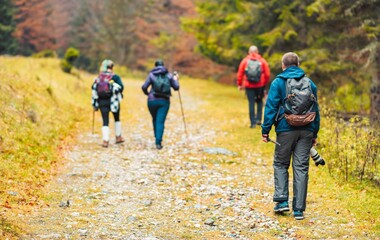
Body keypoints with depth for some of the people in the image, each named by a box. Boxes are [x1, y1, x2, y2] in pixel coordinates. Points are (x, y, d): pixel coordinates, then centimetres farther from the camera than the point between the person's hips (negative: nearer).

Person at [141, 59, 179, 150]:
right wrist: (175, 79, 28)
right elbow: (176, 87, 9)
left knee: (155, 120, 20)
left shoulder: (151, 75, 0)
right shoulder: (169, 75, 5)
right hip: (165, 101, 0)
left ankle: (157, 139, 28)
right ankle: (158, 142, -14)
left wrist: (147, 93, 13)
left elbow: (144, 87, -7)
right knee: (160, 121, -3)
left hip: (152, 100, 0)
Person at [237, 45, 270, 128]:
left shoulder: (245, 61, 1)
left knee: (251, 103, 2)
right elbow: (267, 74, -1)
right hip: (260, 85, 0)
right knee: (259, 101, 18)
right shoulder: (262, 61, 1)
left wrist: (239, 84, 10)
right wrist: (265, 83, 14)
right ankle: (258, 119, 8)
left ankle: (253, 122, 0)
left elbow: (240, 74, 0)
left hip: (249, 85, 0)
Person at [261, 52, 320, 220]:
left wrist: (265, 130, -3)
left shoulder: (278, 82, -1)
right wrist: (314, 134, 18)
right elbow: (315, 110, 13)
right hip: (306, 131, 3)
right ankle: (299, 209, 3)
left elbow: (271, 107, -6)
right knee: (301, 168, 4)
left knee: (280, 164, 14)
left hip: (286, 130, -2)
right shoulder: (309, 83, 10)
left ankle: (282, 200, 0)